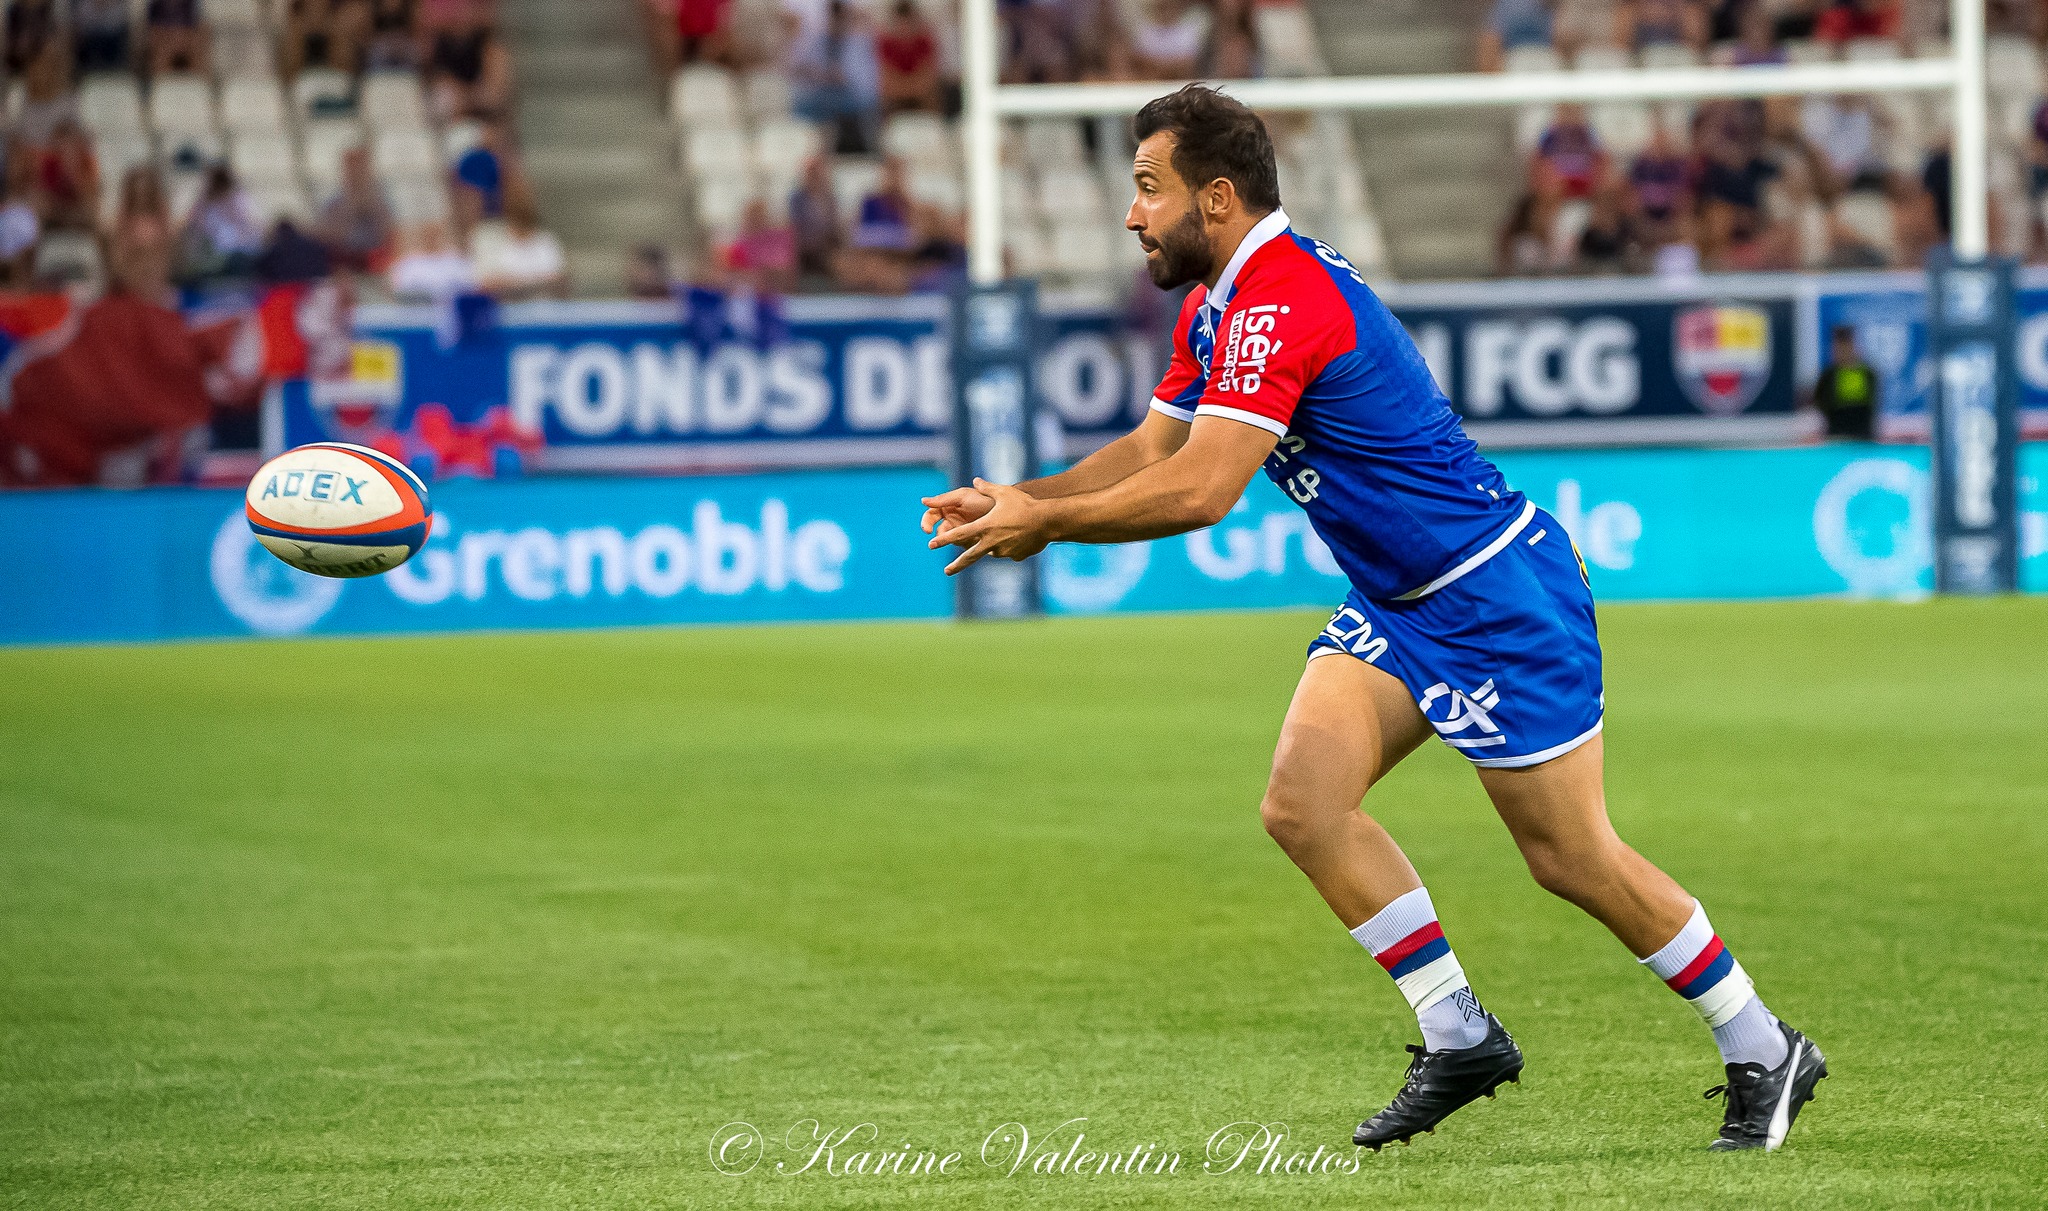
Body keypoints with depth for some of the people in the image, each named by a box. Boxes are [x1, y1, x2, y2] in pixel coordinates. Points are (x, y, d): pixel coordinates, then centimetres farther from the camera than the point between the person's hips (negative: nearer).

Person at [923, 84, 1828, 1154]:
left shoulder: (1282, 301, -25)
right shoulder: (1217, 305, 8)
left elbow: (1199, 490, -30)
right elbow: (1152, 450, 13)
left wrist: (1043, 526, -20)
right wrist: (1024, 498, -2)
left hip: (1497, 599, -10)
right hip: (1397, 603, 10)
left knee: (1573, 859, -3)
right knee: (1303, 804, -6)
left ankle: (1762, 1053, 13)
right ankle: (1458, 1038, 4)